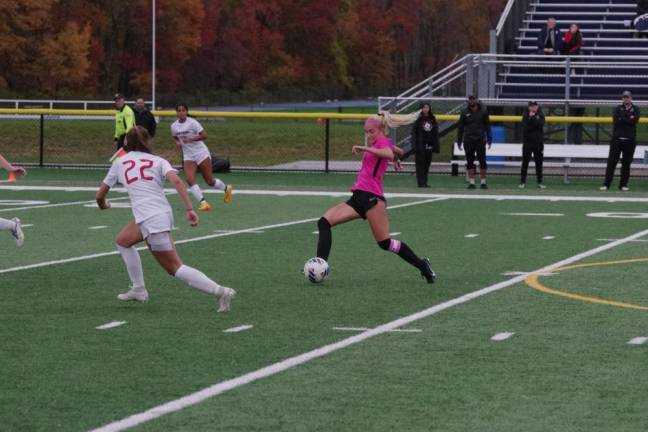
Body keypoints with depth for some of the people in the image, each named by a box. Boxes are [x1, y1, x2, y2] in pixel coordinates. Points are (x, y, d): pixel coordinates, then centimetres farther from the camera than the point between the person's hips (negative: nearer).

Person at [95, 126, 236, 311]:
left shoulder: (120, 163, 12)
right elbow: (176, 181, -9)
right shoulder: (159, 161, 13)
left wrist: (103, 204, 44)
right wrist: (190, 209, -13)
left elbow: (100, 195, 21)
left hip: (151, 220, -5)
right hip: (163, 213, 5)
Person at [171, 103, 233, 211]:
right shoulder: (174, 126, 2)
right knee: (189, 179, -19)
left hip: (201, 153, -4)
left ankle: (226, 188, 33)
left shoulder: (192, 122, -14)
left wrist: (191, 139, -27)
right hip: (188, 156, 4)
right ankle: (203, 202, -16)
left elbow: (204, 135, -16)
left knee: (209, 181, 3)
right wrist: (178, 142, -2)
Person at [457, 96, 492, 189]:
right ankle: (471, 182, 10)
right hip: (468, 141, 1)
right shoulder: (464, 112, 1)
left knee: (482, 161, -1)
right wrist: (459, 141, 4)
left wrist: (489, 139, 1)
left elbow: (487, 125, 5)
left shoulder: (483, 111, 0)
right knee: (470, 162, 4)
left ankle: (483, 182, 7)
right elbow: (460, 127, 6)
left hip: (480, 140, -1)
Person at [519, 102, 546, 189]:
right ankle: (522, 182, 2)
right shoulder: (525, 116, 3)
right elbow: (525, 128, -11)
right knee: (525, 162, -1)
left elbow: (540, 124, -15)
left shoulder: (540, 116, 5)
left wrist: (532, 117, -13)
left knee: (539, 163, 6)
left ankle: (539, 182, 13)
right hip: (527, 142, -1)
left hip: (538, 143, 1)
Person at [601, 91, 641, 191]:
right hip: (617, 139, 0)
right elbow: (616, 121, -8)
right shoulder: (618, 109, 9)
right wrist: (628, 119, -8)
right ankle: (606, 184, -4)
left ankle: (623, 185, 9)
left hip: (630, 140, 0)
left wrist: (622, 119, -10)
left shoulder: (635, 109, 8)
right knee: (611, 162, -4)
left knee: (626, 163, 2)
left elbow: (634, 120, -11)